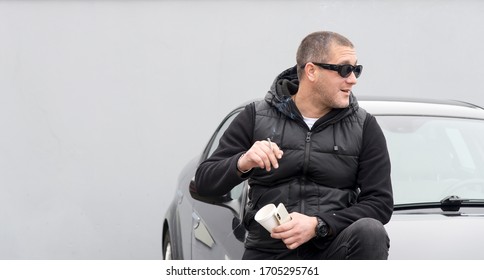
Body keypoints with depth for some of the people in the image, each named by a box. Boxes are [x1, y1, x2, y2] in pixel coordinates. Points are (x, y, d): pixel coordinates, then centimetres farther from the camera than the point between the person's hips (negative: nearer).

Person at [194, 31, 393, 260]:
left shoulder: (364, 127, 3)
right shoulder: (257, 118, 4)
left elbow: (380, 202, -4)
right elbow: (204, 182, 1)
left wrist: (318, 225, -18)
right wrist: (242, 164, -21)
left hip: (332, 247, 1)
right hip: (267, 253, 0)